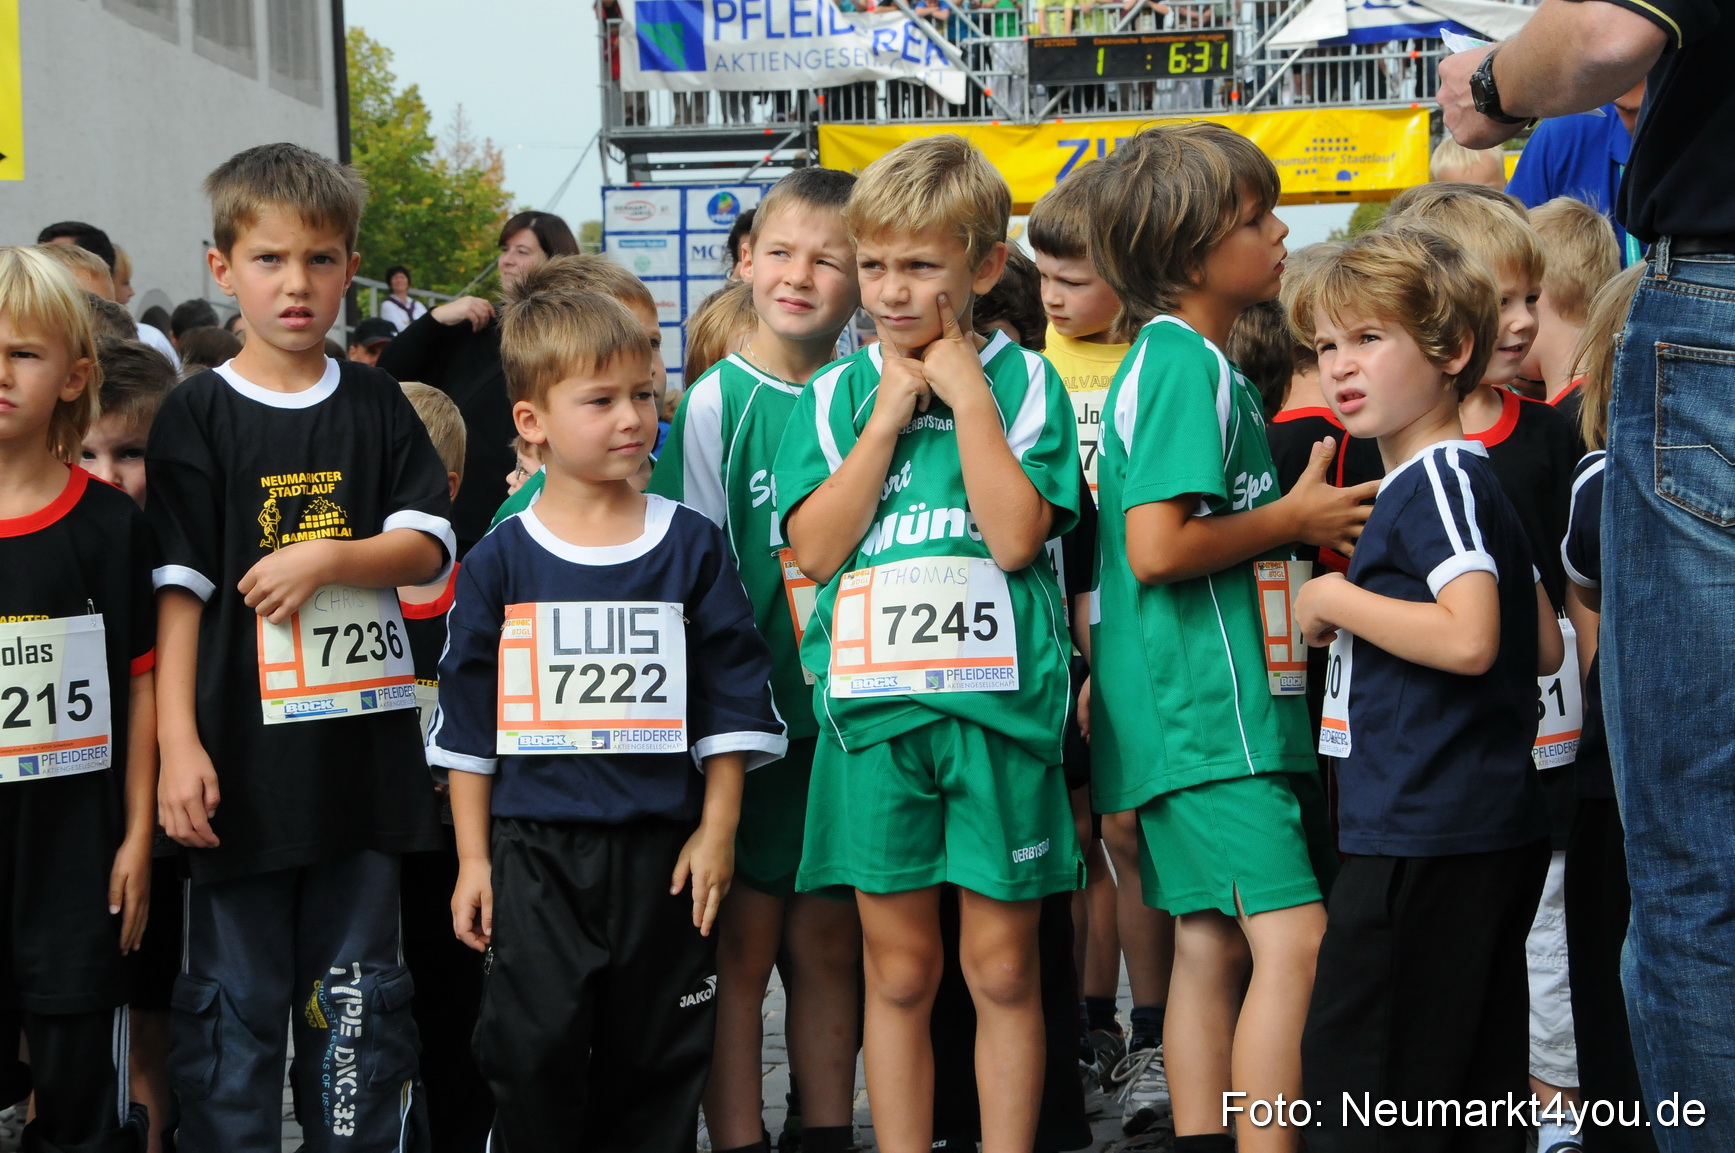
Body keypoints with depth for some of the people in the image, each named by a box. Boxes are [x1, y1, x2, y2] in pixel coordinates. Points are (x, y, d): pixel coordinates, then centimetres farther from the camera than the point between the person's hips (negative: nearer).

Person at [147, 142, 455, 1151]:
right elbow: (178, 587, -5)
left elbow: (427, 546, 3)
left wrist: (323, 557, -14)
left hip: (363, 748, 3)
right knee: (234, 996, 4)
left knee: (359, 992, 11)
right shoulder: (199, 416, -1)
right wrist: (179, 742, -11)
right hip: (244, 754, -2)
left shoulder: (375, 404, 8)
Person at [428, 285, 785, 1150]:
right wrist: (473, 857, 3)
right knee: (535, 1054, -1)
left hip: (662, 848, 1)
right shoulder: (500, 561, 1)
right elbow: (467, 719, 5)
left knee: (658, 1056, 8)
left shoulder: (691, 545, 2)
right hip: (535, 848, -1)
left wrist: (716, 832, 0)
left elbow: (733, 697, 4)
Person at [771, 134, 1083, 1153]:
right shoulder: (837, 393, 9)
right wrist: (888, 418, -6)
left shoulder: (1023, 380, 2)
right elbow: (815, 548, -4)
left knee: (1002, 964, 5)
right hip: (874, 705, 2)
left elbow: (1017, 535, -11)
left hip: (999, 704, -2)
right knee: (898, 967, 8)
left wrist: (967, 394, -9)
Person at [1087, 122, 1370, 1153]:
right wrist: (1293, 519, -11)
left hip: (1199, 707, 10)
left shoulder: (1195, 362, 18)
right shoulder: (1185, 366, -13)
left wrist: (1301, 511, 12)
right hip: (1205, 707, -10)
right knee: (1295, 941, -14)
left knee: (1213, 947, 11)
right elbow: (1157, 547, -22)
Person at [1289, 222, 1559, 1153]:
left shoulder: (1441, 475, -13)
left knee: (1352, 1070, -7)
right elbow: (1545, 648, 21)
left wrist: (1334, 600, -15)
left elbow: (1469, 639, -27)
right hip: (1485, 831, 11)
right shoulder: (1446, 479, 17)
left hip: (1427, 838, -11)